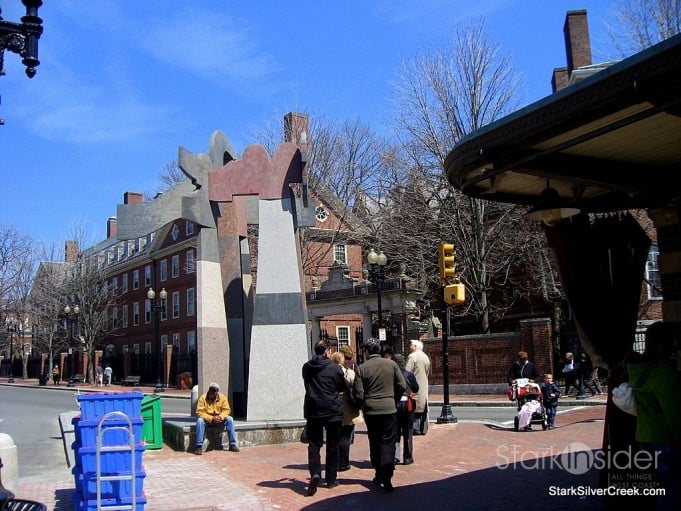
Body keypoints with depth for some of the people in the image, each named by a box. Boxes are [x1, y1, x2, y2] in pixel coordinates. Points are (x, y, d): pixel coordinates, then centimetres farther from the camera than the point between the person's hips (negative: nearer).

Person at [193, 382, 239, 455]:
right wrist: (211, 419, -30)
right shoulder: (203, 398, -14)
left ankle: (233, 444, -17)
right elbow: (200, 413, -18)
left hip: (219, 420, 2)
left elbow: (226, 410, -7)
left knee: (229, 419, -23)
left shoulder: (223, 397, -6)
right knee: (200, 420, -34)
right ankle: (199, 446, -33)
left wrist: (220, 417, -28)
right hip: (207, 420, -2)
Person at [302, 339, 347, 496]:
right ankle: (331, 479, 17)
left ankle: (315, 474, -17)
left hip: (312, 411, 2)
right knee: (332, 445, 11)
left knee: (314, 444, 5)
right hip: (332, 412, -2)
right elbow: (344, 388, 2)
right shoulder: (335, 368, -10)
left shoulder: (306, 367, 1)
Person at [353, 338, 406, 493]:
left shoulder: (362, 368, -7)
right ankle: (386, 477, -12)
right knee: (388, 443, 1)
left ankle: (379, 474, 24)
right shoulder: (391, 364, -2)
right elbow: (402, 387, -1)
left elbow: (358, 394, -8)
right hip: (389, 409, 0)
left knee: (374, 443, 15)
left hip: (371, 411, 0)